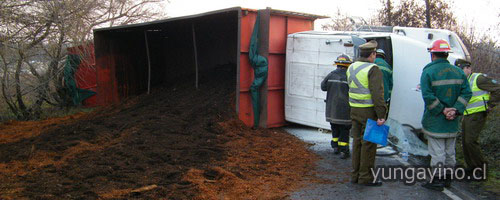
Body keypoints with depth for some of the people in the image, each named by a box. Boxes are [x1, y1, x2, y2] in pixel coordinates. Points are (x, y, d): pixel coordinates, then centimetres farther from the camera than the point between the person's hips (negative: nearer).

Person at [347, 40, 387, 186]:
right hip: (369, 111, -7)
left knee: (357, 142, 12)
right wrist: (381, 115, -20)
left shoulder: (351, 68, 9)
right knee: (369, 143, 0)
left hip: (355, 110, 7)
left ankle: (355, 175, 18)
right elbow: (377, 94, -21)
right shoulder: (373, 70, -15)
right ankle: (366, 177, 6)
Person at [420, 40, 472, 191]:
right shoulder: (458, 72, 6)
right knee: (450, 151, 17)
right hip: (452, 122, 6)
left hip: (435, 121, -6)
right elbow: (466, 93, -1)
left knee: (437, 152, 1)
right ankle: (447, 178, 30)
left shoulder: (428, 72, -12)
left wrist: (443, 110, -13)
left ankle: (438, 181, 9)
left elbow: (428, 96, -20)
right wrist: (456, 110, -8)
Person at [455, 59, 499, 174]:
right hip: (466, 116, 9)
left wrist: (489, 105, -10)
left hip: (477, 115, -8)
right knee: (465, 142, 9)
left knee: (470, 141, -13)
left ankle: (481, 165, 4)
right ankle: (471, 166, 20)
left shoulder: (478, 79, -11)